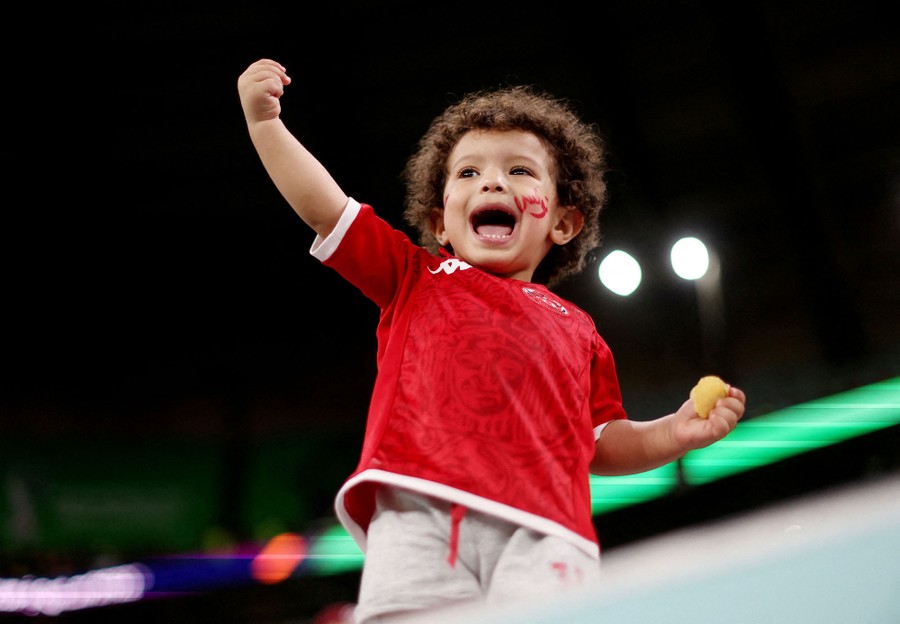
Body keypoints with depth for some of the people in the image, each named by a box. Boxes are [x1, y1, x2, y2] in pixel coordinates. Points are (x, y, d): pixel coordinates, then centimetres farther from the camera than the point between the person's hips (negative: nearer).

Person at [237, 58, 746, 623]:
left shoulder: (576, 328, 32)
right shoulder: (416, 276, 28)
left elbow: (601, 443, 33)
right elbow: (326, 207, 21)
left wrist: (670, 435, 15)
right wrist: (265, 120, 13)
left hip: (541, 529, 1)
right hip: (418, 508, -1)